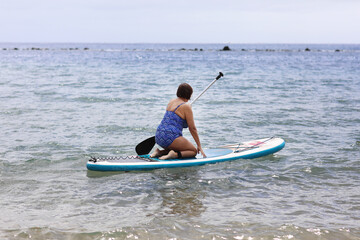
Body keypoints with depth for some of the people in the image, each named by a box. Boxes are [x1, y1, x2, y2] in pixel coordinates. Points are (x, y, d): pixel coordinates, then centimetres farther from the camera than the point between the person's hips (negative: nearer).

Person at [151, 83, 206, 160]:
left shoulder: (171, 102, 16)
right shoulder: (186, 107, -6)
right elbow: (192, 129, -4)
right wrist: (199, 146, 4)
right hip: (170, 138, -8)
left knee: (179, 149, 29)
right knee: (193, 151, 8)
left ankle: (159, 152, 7)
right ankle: (175, 155, -18)